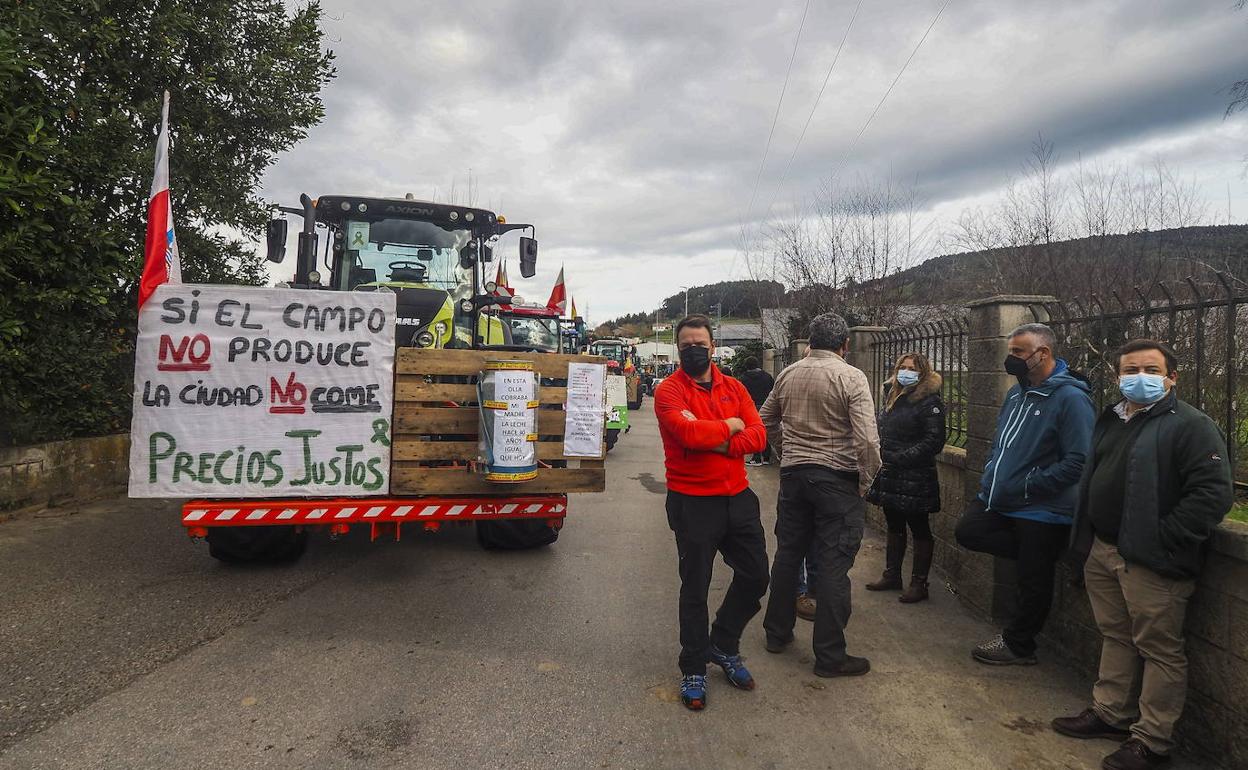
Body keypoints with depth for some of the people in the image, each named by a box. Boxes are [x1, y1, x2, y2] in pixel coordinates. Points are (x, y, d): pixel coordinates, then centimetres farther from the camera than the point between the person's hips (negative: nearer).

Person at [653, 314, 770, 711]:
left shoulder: (734, 388, 7)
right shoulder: (669, 390, -9)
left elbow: (757, 436, -6)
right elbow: (688, 432, -27)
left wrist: (710, 437, -18)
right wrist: (729, 427, -11)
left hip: (738, 496, 5)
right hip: (693, 502, -5)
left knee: (755, 575, 14)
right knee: (695, 587, 7)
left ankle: (724, 645, 37)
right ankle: (694, 669, 25)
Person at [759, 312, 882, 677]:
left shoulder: (788, 375, 5)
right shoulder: (851, 377, -12)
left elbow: (766, 422, 16)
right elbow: (867, 439, -18)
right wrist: (867, 479, -5)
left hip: (793, 473, 6)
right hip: (837, 478, -5)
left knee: (787, 554, 17)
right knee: (834, 565, 2)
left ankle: (777, 633, 31)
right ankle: (830, 656, 10)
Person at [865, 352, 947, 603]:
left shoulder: (930, 401, -11)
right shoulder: (893, 396, 13)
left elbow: (933, 441, -17)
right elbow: (881, 430, 21)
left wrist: (899, 457, -19)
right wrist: (881, 453, 5)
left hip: (915, 478, -7)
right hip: (890, 477, 8)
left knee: (920, 530, 5)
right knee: (894, 527, 17)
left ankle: (919, 584, 14)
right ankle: (892, 576, 29)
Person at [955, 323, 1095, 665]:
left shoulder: (1070, 399, -19)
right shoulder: (1017, 392, 9)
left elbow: (1079, 461, -24)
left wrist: (1027, 486, -22)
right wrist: (992, 473, 8)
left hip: (1042, 511, -8)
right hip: (998, 499, 8)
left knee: (1033, 584, 7)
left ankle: (1017, 645, 26)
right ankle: (1035, 555, 15)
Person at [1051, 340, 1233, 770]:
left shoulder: (1190, 425, -10)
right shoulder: (1111, 421, 14)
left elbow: (1214, 492, -19)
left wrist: (1163, 539, -20)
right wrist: (1086, 541, 16)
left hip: (1152, 561, -8)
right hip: (1102, 551, 8)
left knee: (1159, 648, 4)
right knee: (1116, 637, 19)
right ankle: (1110, 714, 33)